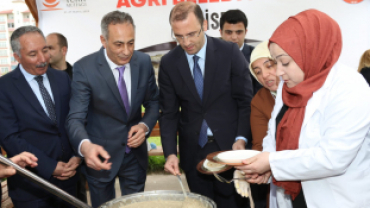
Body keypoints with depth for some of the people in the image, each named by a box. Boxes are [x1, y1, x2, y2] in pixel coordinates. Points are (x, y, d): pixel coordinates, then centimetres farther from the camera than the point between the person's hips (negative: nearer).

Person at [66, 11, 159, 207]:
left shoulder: (144, 62, -8)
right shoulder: (84, 68, -19)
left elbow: (153, 102, 5)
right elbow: (75, 118, -22)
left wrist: (145, 126, -15)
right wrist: (85, 146, -43)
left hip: (135, 152, 3)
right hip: (101, 155, -3)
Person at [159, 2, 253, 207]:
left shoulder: (229, 52, -9)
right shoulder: (168, 63, -3)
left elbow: (245, 100, -4)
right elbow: (169, 112, -1)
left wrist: (241, 139, -13)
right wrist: (170, 153, -10)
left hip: (228, 145, -2)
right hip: (192, 150, 2)